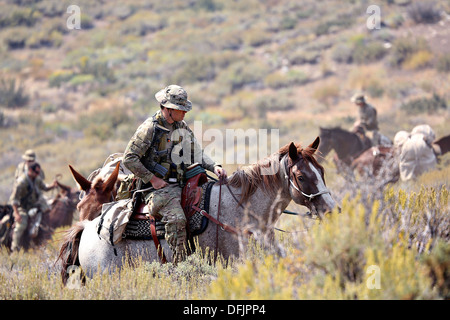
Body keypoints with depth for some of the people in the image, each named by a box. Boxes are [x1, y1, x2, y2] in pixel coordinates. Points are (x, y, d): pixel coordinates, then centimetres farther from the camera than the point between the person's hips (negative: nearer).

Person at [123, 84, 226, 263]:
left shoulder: (182, 128, 12)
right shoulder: (149, 128, -10)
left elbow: (197, 154, 17)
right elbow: (129, 159, -11)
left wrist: (214, 167, -2)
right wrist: (152, 179, -13)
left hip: (180, 184, 7)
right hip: (158, 187, -7)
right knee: (177, 219, -32)